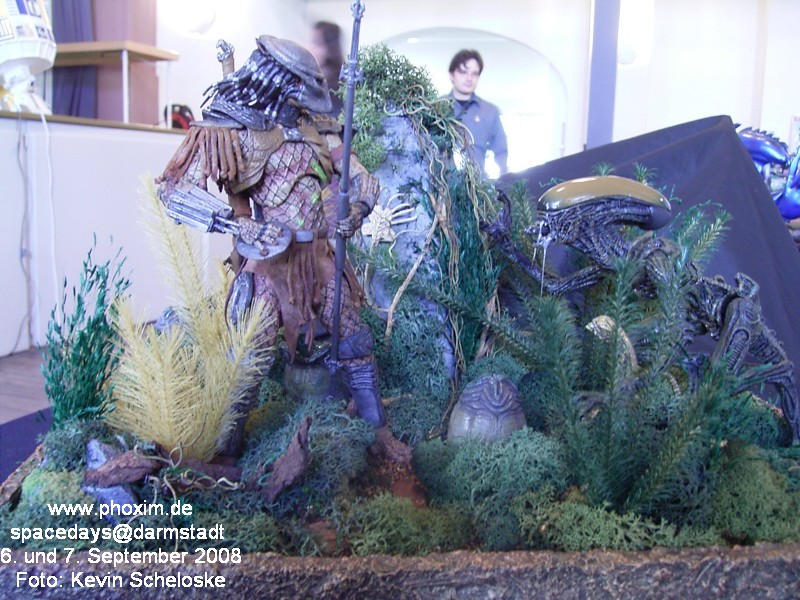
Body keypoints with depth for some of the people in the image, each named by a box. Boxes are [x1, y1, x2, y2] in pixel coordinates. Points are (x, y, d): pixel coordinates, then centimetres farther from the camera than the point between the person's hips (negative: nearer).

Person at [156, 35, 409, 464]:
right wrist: (241, 227, -28)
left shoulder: (315, 127, 7)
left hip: (319, 259, 5)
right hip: (268, 263, -5)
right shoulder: (228, 131, -8)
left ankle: (380, 434, 26)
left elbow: (362, 180, 8)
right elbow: (175, 190, -17)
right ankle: (227, 448, 22)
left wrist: (352, 211, -15)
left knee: (356, 344, 10)